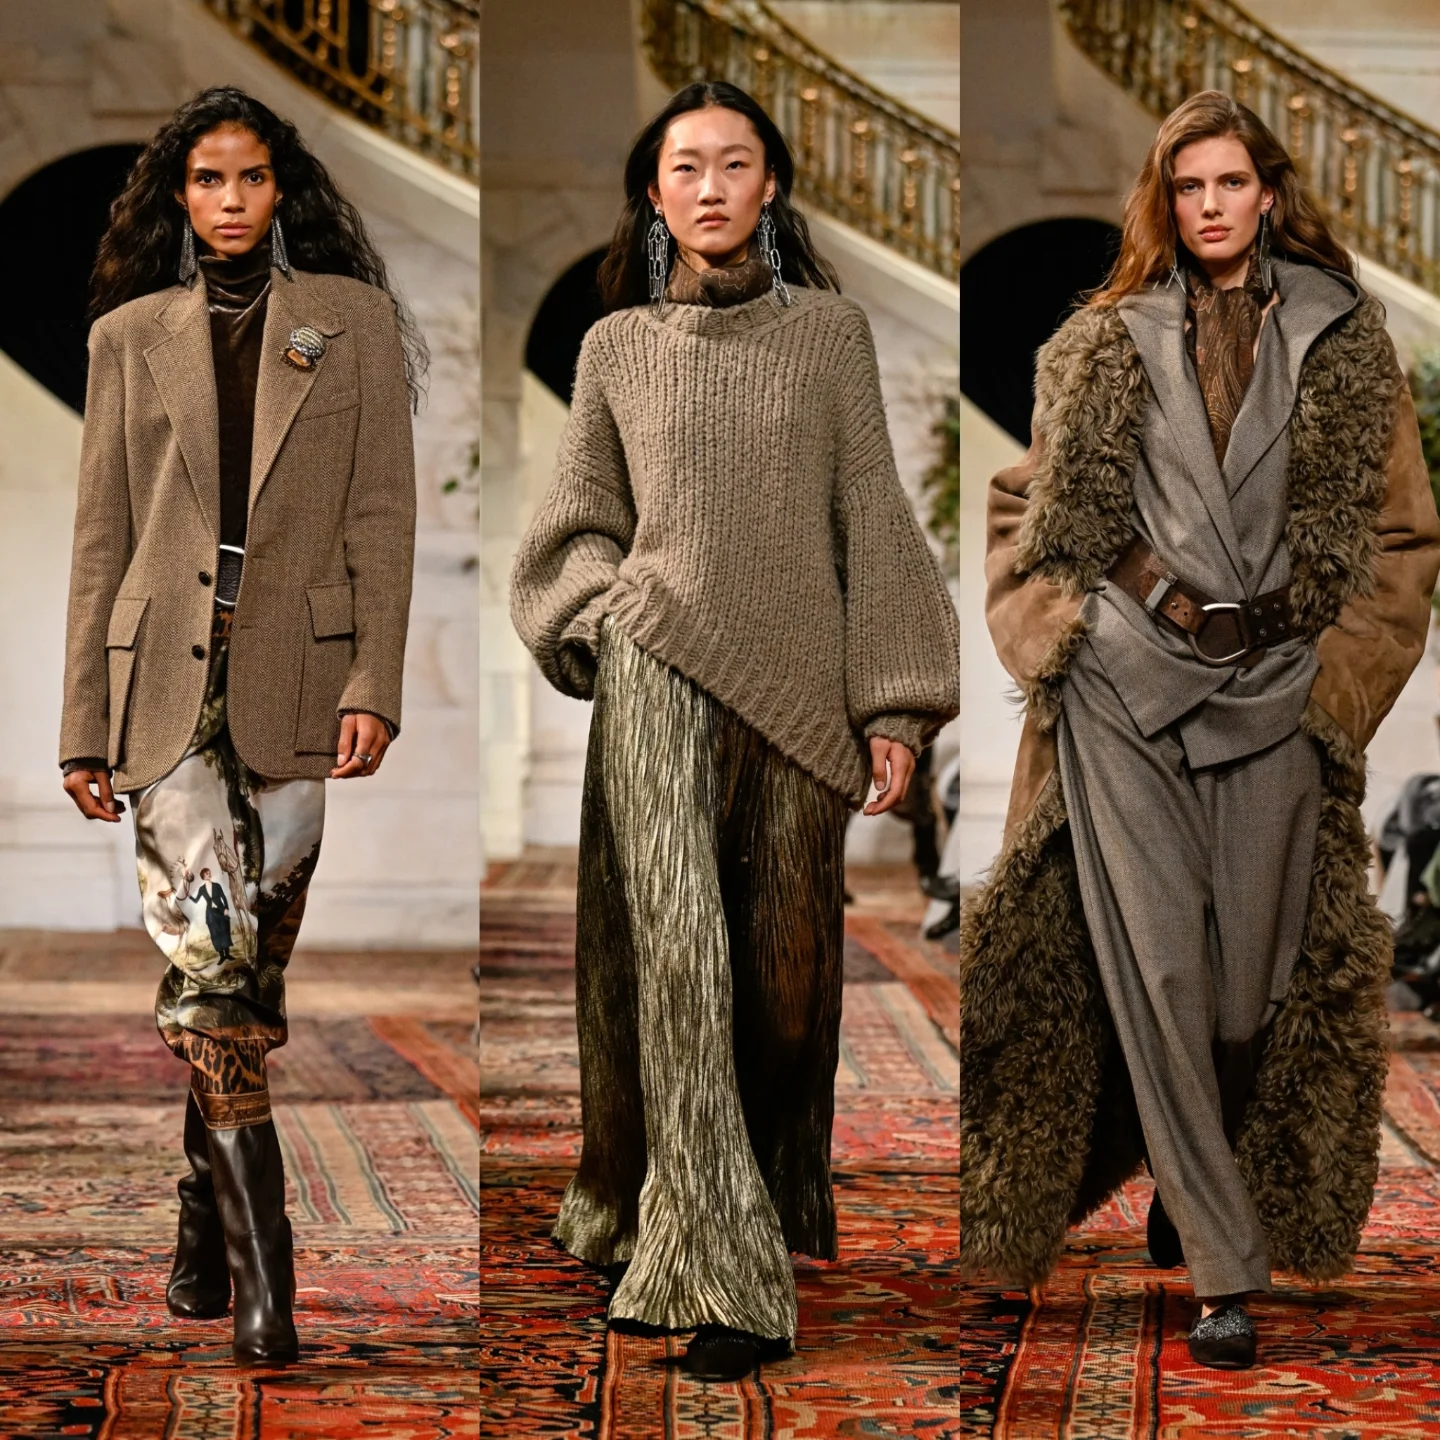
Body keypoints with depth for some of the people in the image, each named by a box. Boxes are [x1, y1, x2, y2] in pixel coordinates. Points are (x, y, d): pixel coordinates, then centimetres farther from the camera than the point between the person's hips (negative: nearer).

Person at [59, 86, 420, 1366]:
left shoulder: (351, 321, 8)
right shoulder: (131, 335, 11)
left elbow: (383, 515, 3)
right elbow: (102, 537, 11)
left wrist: (374, 684, -7)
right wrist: (85, 722, 6)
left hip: (295, 680, 0)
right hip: (168, 680, 0)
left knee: (256, 965, 4)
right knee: (206, 956, -14)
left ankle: (205, 1233, 22)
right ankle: (263, 1280, -15)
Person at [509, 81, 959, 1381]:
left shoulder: (830, 332, 8)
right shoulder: (617, 346, 10)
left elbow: (873, 521, 5)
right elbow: (581, 525, 17)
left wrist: (894, 704, -1)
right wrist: (599, 614, -4)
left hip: (797, 684, 1)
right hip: (659, 675, 0)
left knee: (782, 962, 5)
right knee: (675, 954, -10)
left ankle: (776, 1211, 23)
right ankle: (720, 1272, -10)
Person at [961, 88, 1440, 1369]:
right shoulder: (1108, 340, 9)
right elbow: (1033, 505, 15)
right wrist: (1055, 629, 1)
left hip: (1275, 687, 0)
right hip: (1125, 684, 0)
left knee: (1254, 979, 2)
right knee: (1156, 966, -7)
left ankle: (1195, 1181, 30)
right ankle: (1224, 1267, -3)